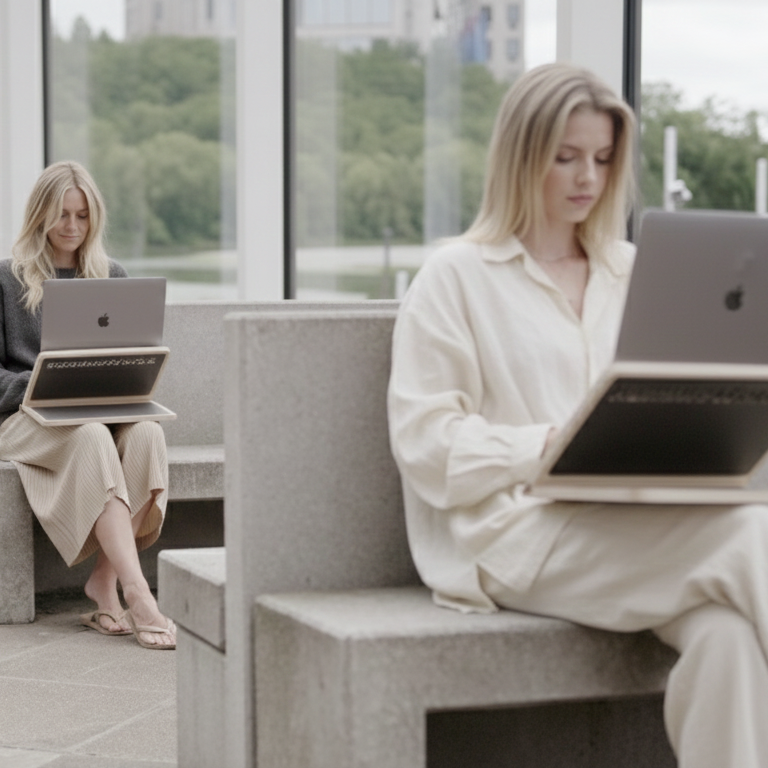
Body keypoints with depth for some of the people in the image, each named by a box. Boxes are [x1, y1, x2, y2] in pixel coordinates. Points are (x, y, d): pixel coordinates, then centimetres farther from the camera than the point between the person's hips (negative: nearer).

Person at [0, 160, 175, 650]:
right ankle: (136, 594, -47)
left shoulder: (111, 277, 19)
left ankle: (105, 580, -31)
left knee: (147, 431, -32)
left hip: (105, 410, 4)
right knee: (93, 438, -37)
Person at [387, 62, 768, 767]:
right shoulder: (458, 277, 7)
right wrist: (546, 446, -17)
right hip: (516, 531, -4)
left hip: (641, 522, 4)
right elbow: (425, 443, -2)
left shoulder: (633, 274, 23)